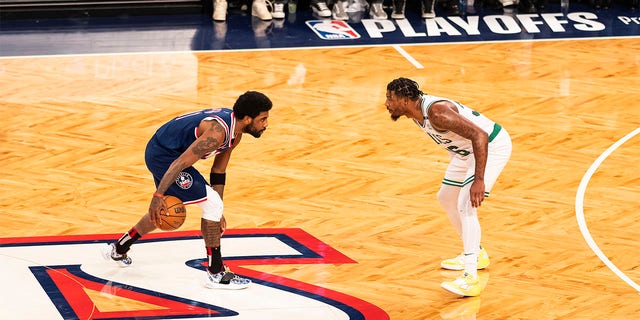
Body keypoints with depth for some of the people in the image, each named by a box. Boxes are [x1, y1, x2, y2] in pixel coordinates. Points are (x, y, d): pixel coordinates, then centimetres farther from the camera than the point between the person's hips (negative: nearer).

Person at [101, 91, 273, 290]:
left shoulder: (235, 134, 2)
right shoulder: (218, 132, -29)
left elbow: (219, 172, 12)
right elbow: (181, 163, -33)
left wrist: (218, 212, 15)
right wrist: (158, 196, -36)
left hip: (160, 152, 10)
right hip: (162, 154, -10)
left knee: (163, 211, 27)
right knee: (211, 203, -13)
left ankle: (118, 250, 45)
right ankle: (216, 274, -6)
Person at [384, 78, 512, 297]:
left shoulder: (437, 112, -32)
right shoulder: (416, 111, -2)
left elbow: (480, 136, -36)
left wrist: (479, 180, -38)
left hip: (492, 146, -11)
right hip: (467, 150, 11)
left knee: (466, 205, -22)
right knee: (446, 197, 22)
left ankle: (471, 279, -25)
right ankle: (477, 255, 37)